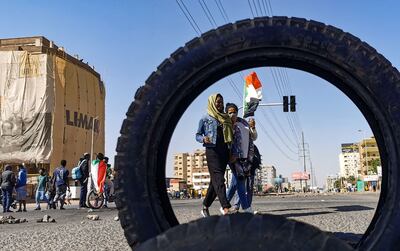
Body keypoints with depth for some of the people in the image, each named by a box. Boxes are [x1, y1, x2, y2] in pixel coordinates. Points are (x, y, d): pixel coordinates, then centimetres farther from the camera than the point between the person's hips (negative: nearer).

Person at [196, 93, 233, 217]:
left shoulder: (226, 118, 19)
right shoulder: (205, 119, 6)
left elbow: (231, 136, 20)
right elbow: (197, 135, 6)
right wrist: (204, 139, -16)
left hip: (224, 151, 5)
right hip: (212, 150, -5)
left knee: (215, 180, 6)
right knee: (218, 178, -17)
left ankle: (205, 207, 16)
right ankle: (225, 207, -25)